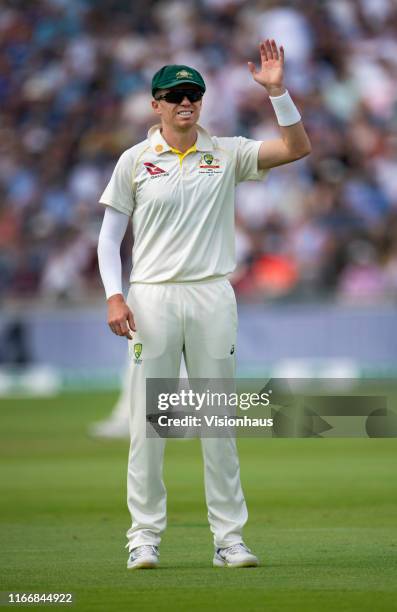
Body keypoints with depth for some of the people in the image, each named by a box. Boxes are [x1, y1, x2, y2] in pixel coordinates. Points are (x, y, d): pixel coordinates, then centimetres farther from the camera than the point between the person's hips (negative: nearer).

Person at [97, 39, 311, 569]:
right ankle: (145, 538, 5)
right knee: (147, 423, -1)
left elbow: (297, 148, -2)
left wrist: (277, 91, -13)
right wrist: (114, 297, -6)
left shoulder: (227, 154, 7)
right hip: (152, 297, -1)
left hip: (212, 296, 1)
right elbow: (110, 235, 6)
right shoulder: (135, 161, 4)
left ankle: (229, 539, 6)